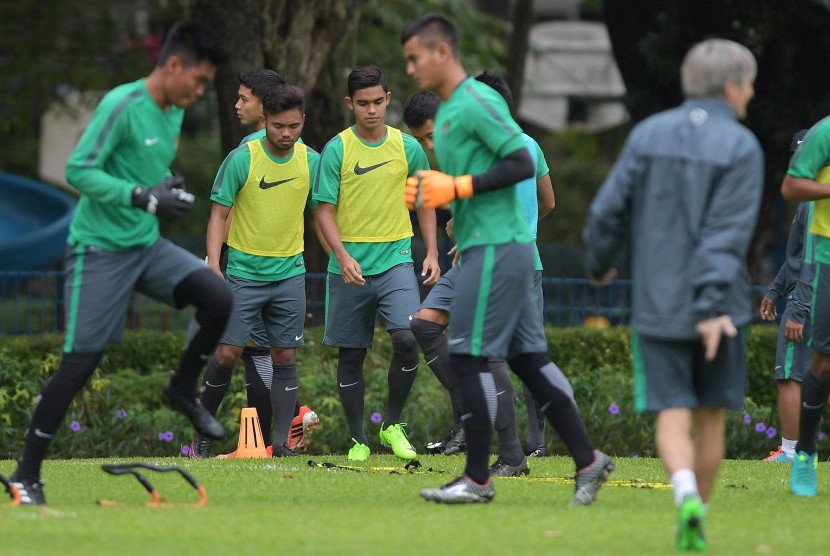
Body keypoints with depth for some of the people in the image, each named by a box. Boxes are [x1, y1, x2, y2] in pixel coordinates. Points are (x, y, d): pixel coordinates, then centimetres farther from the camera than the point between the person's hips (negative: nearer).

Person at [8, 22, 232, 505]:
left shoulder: (174, 112, 8)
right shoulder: (122, 106, -18)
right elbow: (79, 171, -21)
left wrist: (169, 188, 1)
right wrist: (144, 198, -27)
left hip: (148, 246, 7)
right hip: (101, 251, -7)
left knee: (219, 298, -13)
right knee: (81, 363, -7)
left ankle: (184, 389, 10)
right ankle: (28, 474, 2)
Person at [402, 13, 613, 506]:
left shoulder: (477, 102, -12)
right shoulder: (448, 110, 18)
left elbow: (522, 164, -18)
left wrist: (458, 188, -18)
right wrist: (427, 190, 9)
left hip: (496, 247, -10)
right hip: (493, 247, 10)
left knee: (469, 356, -8)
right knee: (528, 357, 9)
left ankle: (478, 478, -4)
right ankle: (587, 459, 11)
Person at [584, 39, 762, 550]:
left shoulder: (648, 135, 4)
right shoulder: (741, 148, -8)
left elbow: (610, 210, 5)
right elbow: (728, 233, -16)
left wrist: (599, 263, 24)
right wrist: (713, 306, -21)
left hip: (657, 302, 2)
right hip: (714, 308, -2)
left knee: (672, 413, -1)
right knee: (711, 415, 12)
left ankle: (687, 494, -26)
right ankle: (696, 523, 17)